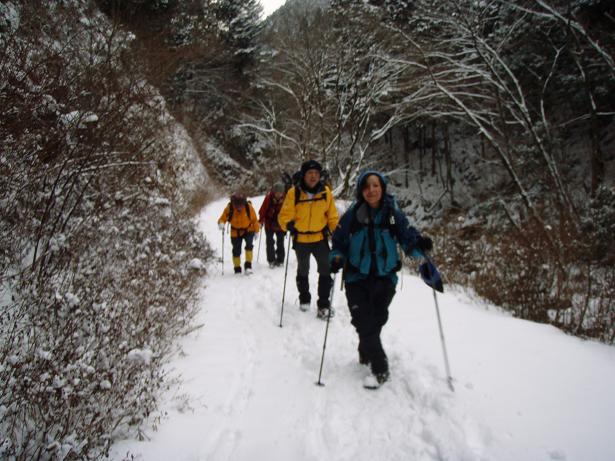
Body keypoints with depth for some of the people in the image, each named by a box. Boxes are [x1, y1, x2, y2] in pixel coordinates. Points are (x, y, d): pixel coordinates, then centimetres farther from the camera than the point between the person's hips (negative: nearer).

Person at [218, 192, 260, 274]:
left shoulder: (248, 207, -20)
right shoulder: (229, 208, -20)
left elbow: (254, 219, -7)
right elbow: (222, 218, -13)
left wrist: (256, 231, -4)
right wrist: (221, 224, -36)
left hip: (248, 230, -1)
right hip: (235, 232, 1)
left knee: (249, 245, -22)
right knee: (236, 251, 4)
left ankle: (248, 265, -12)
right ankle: (237, 269, 20)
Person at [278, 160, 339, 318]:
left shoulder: (325, 192, -7)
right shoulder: (294, 192, -13)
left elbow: (332, 216, 3)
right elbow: (285, 215, -8)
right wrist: (288, 225, -27)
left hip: (321, 238, 0)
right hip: (301, 239, 0)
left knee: (325, 271, -1)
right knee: (303, 271, 18)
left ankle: (323, 303, 11)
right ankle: (304, 299, 39)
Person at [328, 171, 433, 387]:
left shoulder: (393, 214, -5)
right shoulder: (352, 215, -5)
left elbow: (408, 239, -3)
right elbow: (339, 243, 3)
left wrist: (420, 245, -25)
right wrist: (337, 258, -17)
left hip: (384, 278, 1)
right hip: (357, 278, 0)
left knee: (375, 321, 7)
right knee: (364, 322, -5)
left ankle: (366, 352, 37)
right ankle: (380, 368, 11)